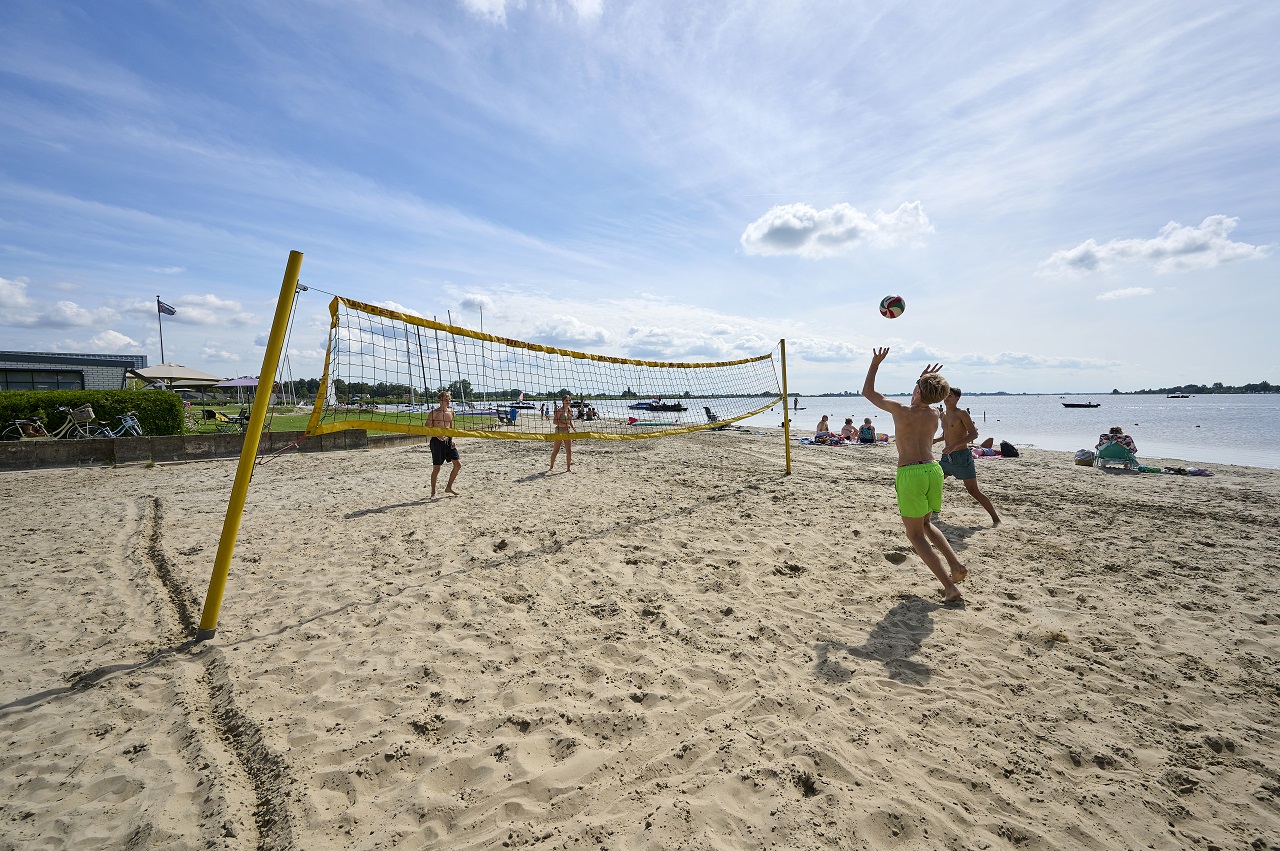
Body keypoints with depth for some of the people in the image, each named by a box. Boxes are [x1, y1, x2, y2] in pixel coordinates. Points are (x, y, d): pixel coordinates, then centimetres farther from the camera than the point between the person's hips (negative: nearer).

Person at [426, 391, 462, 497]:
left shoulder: (451, 411, 9)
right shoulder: (434, 413, -8)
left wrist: (452, 439, 6)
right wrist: (438, 436, -22)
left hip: (448, 440, 6)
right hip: (437, 441, -6)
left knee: (458, 464, 1)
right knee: (436, 468, 0)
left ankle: (448, 487, 17)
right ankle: (433, 492, 14)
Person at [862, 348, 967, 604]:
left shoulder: (900, 410, -9)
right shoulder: (935, 415, 7)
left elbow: (868, 392, 4)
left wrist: (876, 362, 10)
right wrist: (927, 381, 31)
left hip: (910, 474, -6)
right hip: (933, 469, 6)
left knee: (915, 534, 5)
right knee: (925, 524, 28)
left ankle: (950, 587, 0)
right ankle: (956, 564, 14)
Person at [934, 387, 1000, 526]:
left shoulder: (961, 413, -11)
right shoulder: (943, 415, 12)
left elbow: (974, 433, -20)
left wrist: (955, 445, -30)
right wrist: (935, 440, 8)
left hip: (962, 456, -8)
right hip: (947, 457, 8)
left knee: (973, 491, -7)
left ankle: (996, 518, 3)